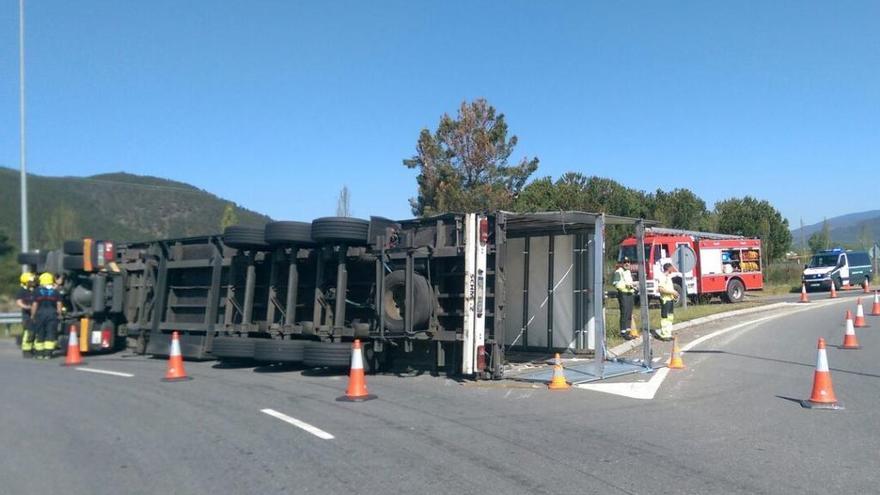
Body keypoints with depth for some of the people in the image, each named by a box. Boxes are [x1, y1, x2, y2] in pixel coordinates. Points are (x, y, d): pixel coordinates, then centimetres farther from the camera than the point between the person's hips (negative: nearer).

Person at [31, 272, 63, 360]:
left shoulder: (37, 292, 0)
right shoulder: (55, 292, 2)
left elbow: (34, 305, 0)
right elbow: (59, 305, -1)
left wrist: (32, 315, 8)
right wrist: (59, 314, 7)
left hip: (40, 314, 1)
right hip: (52, 314, 0)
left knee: (39, 334, 10)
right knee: (50, 334, -1)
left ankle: (39, 353, 15)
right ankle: (48, 353, -7)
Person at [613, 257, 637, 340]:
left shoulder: (629, 272, 21)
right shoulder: (618, 272, -8)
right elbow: (616, 284, -17)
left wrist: (632, 285, 10)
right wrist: (626, 285, -23)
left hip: (630, 294, 9)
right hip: (623, 294, -9)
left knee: (629, 314, 10)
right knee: (624, 313, -10)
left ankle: (628, 331, 16)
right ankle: (623, 332, -7)